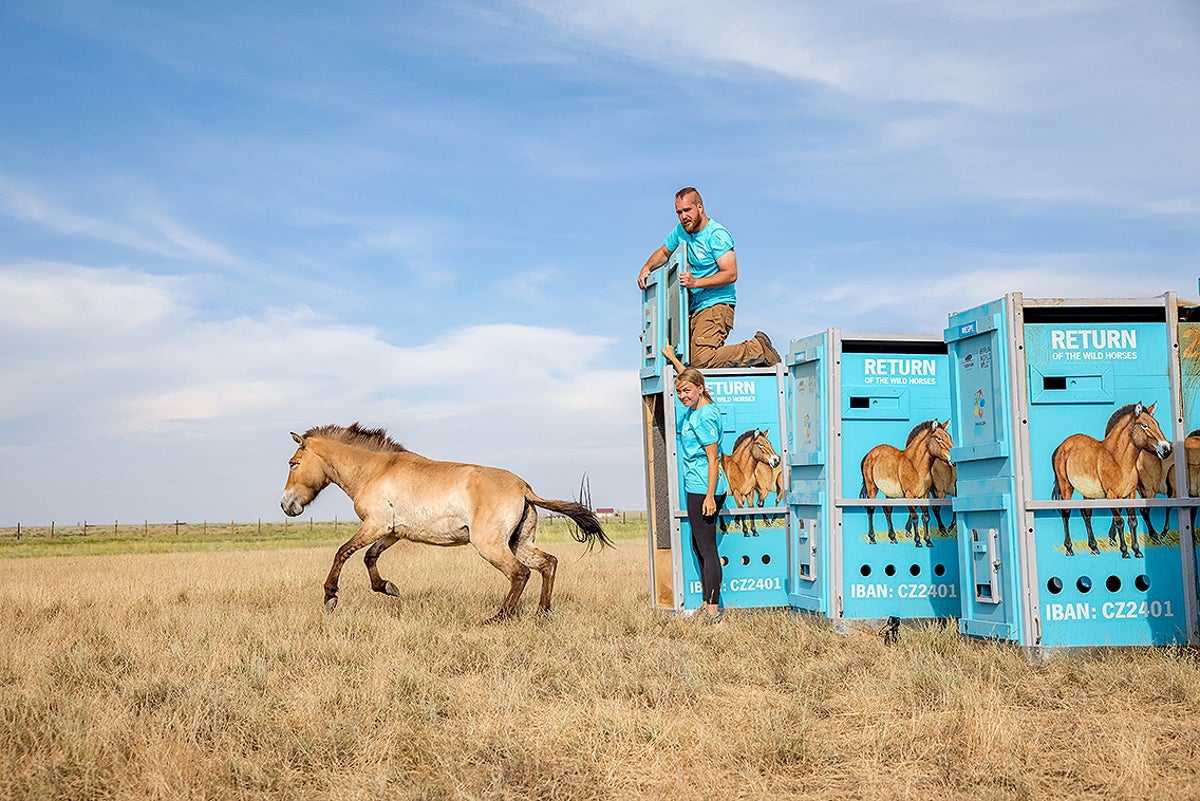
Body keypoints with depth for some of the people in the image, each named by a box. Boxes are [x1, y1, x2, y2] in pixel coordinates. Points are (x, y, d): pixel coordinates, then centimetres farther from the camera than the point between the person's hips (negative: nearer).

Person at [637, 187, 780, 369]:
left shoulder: (717, 235, -10)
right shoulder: (681, 231, 13)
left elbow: (731, 274, -17)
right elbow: (663, 253, 31)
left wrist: (695, 282, -25)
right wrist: (647, 267, 11)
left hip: (716, 306, -8)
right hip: (693, 308, 8)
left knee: (702, 361, -26)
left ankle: (759, 349, -7)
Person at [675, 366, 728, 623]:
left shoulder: (705, 416, -17)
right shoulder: (693, 412, 10)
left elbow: (713, 458, -20)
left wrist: (710, 496, -22)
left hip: (703, 489, -11)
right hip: (696, 488, 11)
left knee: (707, 548, -8)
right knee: (699, 547, 16)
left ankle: (713, 610, -5)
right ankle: (706, 605, 24)